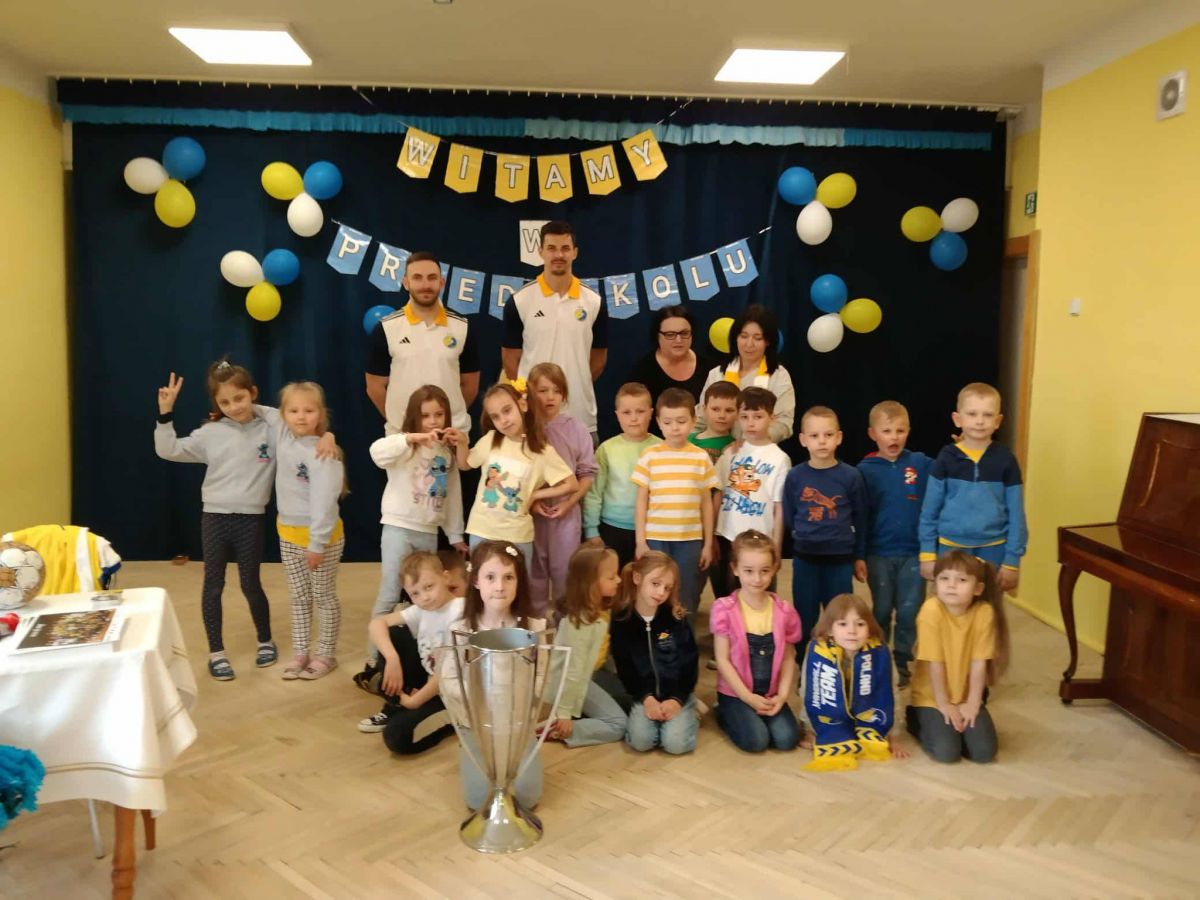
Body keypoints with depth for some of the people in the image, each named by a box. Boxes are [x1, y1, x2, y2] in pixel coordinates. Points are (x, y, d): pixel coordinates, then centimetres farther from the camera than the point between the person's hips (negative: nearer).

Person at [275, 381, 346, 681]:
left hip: (321, 535, -7)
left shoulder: (323, 454, -24)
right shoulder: (284, 435, -2)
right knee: (298, 598, 17)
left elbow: (324, 502, -25)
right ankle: (299, 653, 28)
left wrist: (317, 543, -24)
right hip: (288, 532, 7)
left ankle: (326, 655, 22)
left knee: (324, 597, 9)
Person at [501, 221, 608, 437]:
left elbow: (599, 358, 12)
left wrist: (574, 388, 10)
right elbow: (510, 359, 2)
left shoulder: (594, 303, 4)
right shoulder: (519, 302, -2)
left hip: (582, 420, 2)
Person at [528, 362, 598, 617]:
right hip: (530, 512, 0)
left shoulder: (576, 430, -4)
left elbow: (587, 473, 0)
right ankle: (537, 618, 29)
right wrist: (530, 500, -13)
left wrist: (569, 502, -10)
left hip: (566, 512, 0)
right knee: (534, 571, 13)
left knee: (565, 571, 8)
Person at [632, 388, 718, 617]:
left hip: (690, 539, 1)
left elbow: (706, 503, 6)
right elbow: (642, 501, 2)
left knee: (686, 600, 9)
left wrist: (708, 543, 6)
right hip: (655, 538, -1)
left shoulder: (701, 457, 2)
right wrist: (640, 541, -2)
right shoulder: (649, 456, -1)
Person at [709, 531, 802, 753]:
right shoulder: (724, 609, -14)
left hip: (770, 694, 3)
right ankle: (725, 715, 10)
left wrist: (782, 695, -12)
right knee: (756, 740, -20)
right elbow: (722, 660, -13)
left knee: (787, 739, -14)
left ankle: (762, 715, 16)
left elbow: (788, 658, 1)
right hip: (735, 693, -3)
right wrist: (748, 697, -16)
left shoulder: (784, 611, -3)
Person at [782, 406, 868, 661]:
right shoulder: (795, 476, -5)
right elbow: (788, 518, 4)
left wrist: (860, 557, 5)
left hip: (840, 559, 0)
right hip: (805, 558, 0)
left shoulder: (851, 476, -6)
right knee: (803, 619, 11)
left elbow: (860, 519, 2)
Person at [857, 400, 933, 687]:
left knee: (910, 612, 9)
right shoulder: (865, 470, -6)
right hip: (879, 553, -1)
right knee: (881, 611, 12)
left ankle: (902, 663, 25)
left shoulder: (921, 464, -2)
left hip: (914, 552, 1)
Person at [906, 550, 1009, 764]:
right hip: (932, 697, -3)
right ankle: (916, 720, 13)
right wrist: (943, 704, -13)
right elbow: (935, 664, -18)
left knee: (984, 752, -12)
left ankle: (959, 724, 19)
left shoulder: (984, 612, -15)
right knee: (946, 752, -18)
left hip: (966, 697, 3)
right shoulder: (932, 610, -24)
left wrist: (973, 703, -11)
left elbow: (978, 663, -11)